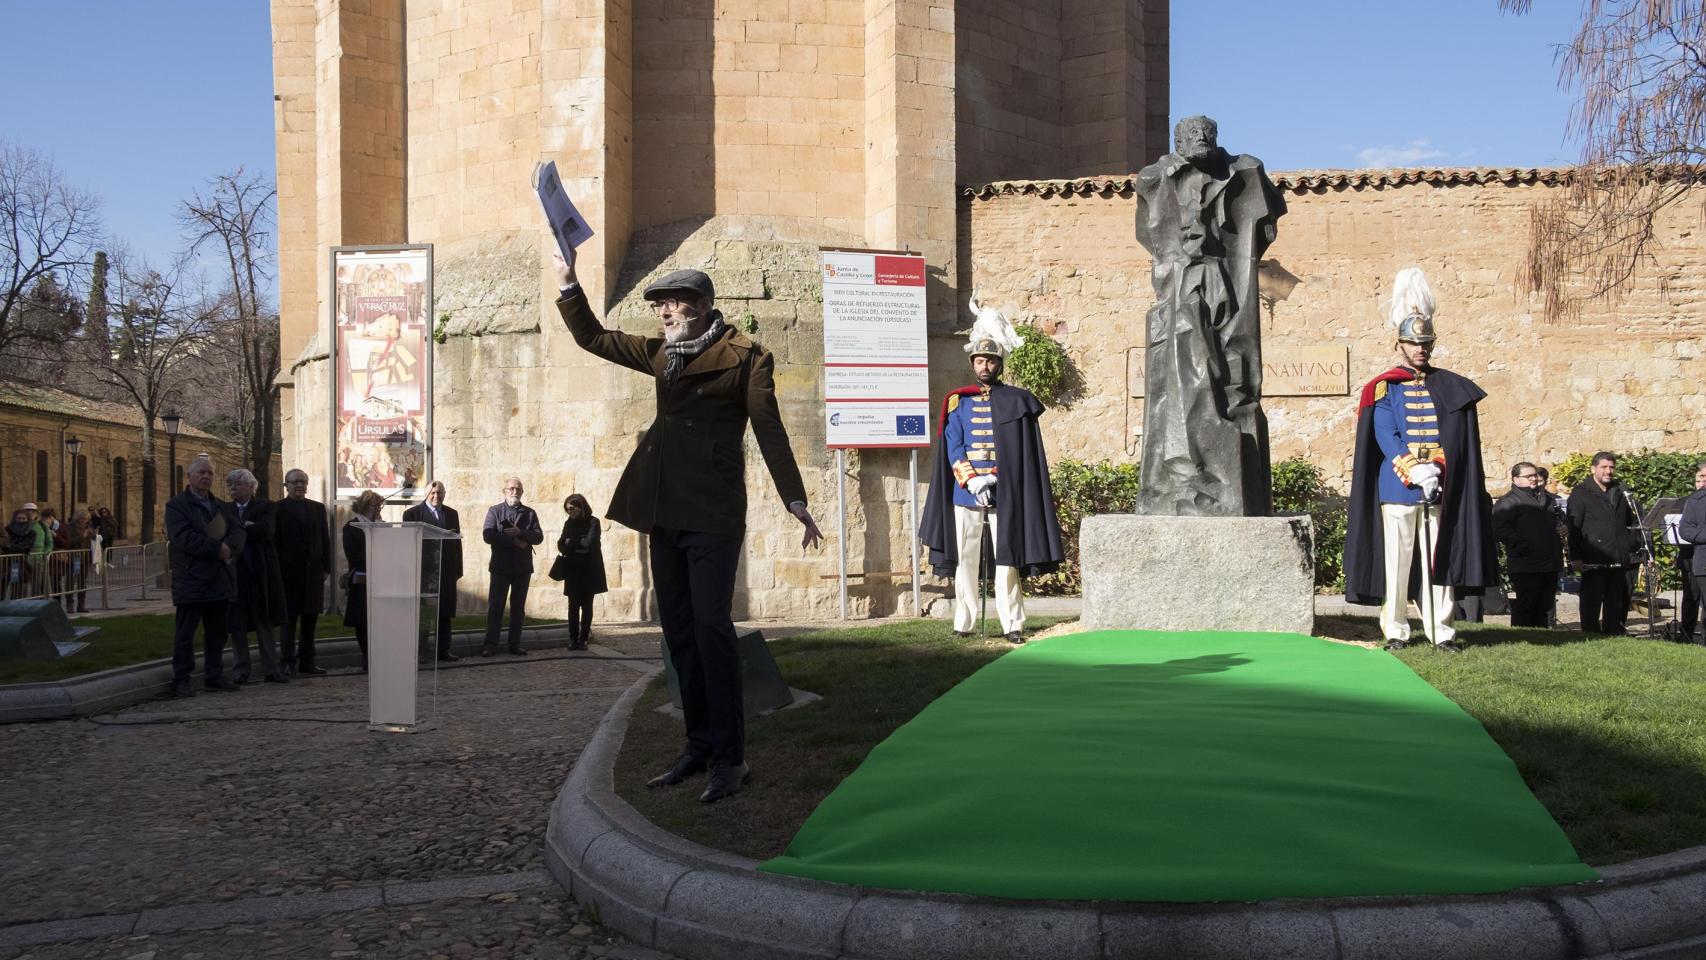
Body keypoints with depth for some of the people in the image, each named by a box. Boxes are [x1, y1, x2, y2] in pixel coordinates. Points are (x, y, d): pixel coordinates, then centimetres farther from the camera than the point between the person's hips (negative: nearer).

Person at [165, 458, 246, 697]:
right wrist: (218, 548, -18)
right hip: (190, 580, -6)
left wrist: (229, 548, -15)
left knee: (217, 632, 11)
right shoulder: (176, 506, -2)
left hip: (219, 579, 6)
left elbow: (237, 531, 6)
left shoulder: (221, 506, 18)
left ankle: (214, 676, 19)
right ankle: (181, 681, 1)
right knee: (185, 633, -3)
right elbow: (185, 538, -16)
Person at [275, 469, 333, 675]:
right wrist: (276, 571, -11)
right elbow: (274, 541, -6)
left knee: (310, 619, 8)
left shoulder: (318, 508, 14)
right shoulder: (278, 509, -2)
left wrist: (326, 567, 6)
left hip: (313, 571, 5)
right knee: (289, 618, -1)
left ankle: (307, 662, 13)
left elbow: (325, 539, 13)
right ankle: (289, 663, 2)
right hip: (289, 571, -5)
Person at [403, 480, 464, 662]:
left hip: (446, 571, 4)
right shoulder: (412, 513, 1)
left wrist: (458, 569, 8)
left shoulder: (452, 514, 14)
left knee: (445, 614, 5)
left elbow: (457, 542, 13)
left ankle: (443, 650, 10)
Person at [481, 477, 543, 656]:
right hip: (501, 566, -3)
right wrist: (514, 541, -15)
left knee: (518, 607, 7)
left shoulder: (530, 513, 10)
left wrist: (520, 533, -17)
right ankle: (490, 644, -1)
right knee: (495, 606, -3)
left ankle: (515, 643, 12)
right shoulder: (494, 511, 3)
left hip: (523, 567, 3)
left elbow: (539, 537, 0)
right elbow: (488, 535, -11)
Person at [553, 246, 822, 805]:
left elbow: (768, 428, -6)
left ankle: (729, 757, -5)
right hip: (665, 510, 7)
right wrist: (567, 283, 9)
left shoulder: (744, 356, -2)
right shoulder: (662, 354, 16)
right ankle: (699, 746, 17)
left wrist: (794, 499, -12)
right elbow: (591, 337, 22)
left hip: (712, 512, -7)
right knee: (679, 630, 9)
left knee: (710, 624, -11)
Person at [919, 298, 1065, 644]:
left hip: (1005, 494, -1)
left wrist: (994, 478, -6)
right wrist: (973, 481, -12)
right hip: (965, 493, 1)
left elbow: (1026, 453, 5)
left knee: (1006, 560, -2)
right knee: (965, 560, 3)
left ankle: (1012, 625, 0)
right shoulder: (957, 402, 9)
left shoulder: (1016, 401, 7)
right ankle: (964, 623, 9)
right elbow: (953, 449, 2)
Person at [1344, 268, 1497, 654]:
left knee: (1439, 559, 3)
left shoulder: (1449, 388, 12)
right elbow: (1385, 438, -5)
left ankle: (1441, 630, 8)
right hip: (1397, 488, -3)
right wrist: (1414, 470, -17)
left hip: (1439, 488, 3)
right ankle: (1395, 630, 6)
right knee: (1397, 560, 0)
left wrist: (1436, 467, -8)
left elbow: (1457, 436, 8)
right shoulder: (1383, 389, 3)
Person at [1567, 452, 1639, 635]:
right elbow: (1573, 527, -6)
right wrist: (1575, 558, -12)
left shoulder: (1620, 492, 15)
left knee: (1617, 603, 9)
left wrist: (1634, 548, 8)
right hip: (1594, 561, -5)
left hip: (1619, 560, 5)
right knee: (1591, 605, -1)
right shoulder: (1580, 493, -1)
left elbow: (1631, 522, 22)